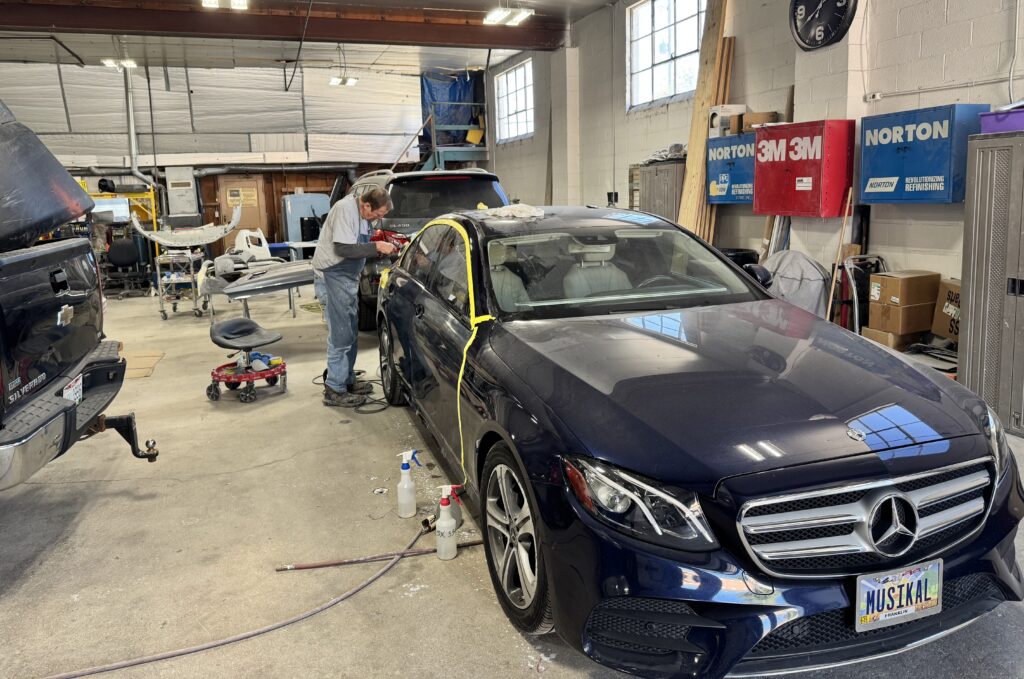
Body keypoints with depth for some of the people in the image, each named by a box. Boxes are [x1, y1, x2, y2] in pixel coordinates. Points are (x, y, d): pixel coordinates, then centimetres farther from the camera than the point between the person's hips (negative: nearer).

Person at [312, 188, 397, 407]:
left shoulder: (363, 214, 10)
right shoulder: (346, 209, -19)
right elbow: (343, 248, -26)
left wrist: (380, 249, 0)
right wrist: (376, 247, -21)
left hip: (348, 276, 10)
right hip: (334, 275, -10)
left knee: (351, 334, 15)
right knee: (341, 335, -8)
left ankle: (347, 380, 26)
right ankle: (334, 390, -2)